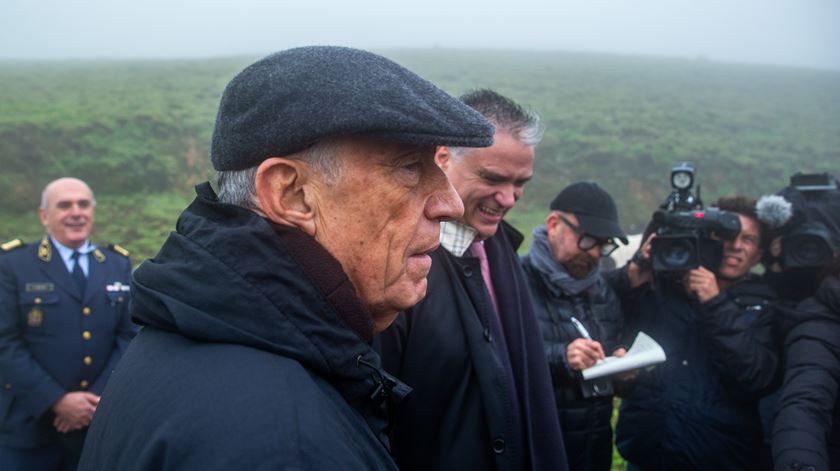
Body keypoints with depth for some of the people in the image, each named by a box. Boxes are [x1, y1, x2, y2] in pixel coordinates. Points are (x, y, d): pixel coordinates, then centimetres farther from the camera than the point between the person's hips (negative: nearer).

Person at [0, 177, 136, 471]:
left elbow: (129, 335, 2)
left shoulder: (119, 265, 8)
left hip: (99, 424, 3)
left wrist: (98, 397, -10)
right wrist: (56, 400, -16)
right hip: (29, 427, -2)